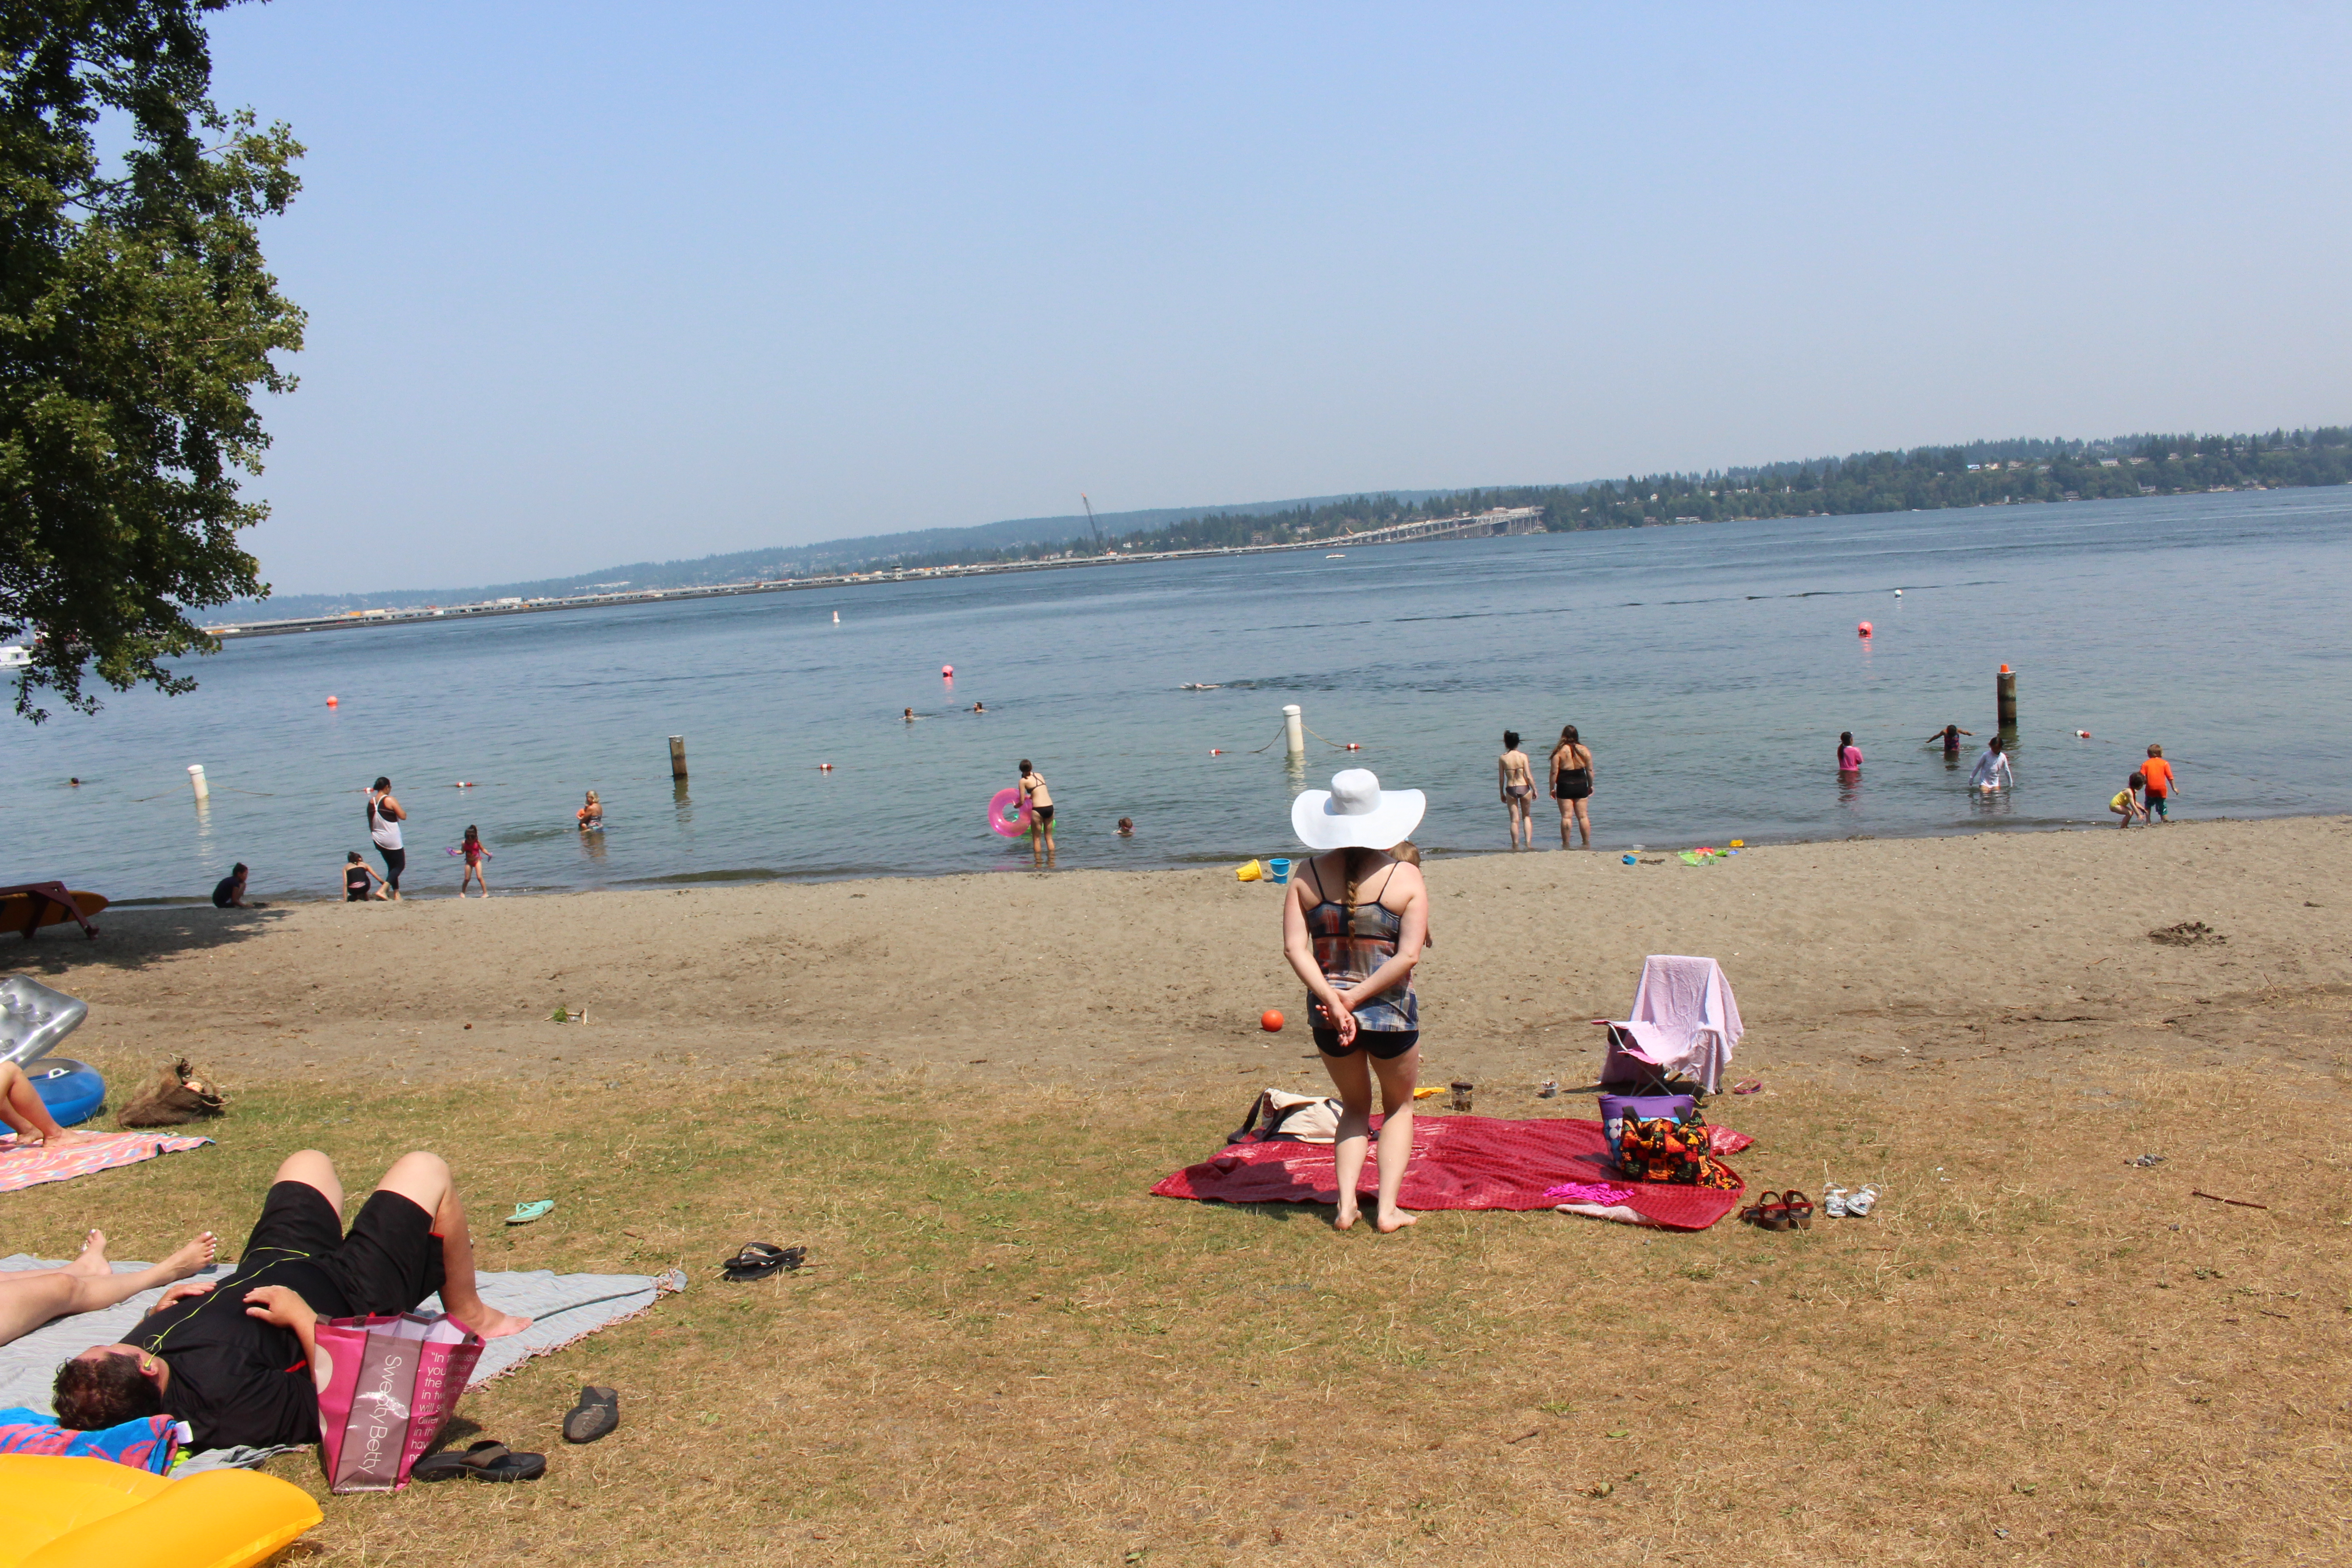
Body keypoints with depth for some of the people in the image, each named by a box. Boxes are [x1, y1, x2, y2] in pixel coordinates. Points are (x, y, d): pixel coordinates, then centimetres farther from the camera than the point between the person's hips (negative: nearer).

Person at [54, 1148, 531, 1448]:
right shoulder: (224, 1395, -47)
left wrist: (160, 1309, -13)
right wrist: (302, 1316, -32)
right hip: (346, 1295, -7)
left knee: (309, 1162, 26)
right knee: (424, 1171, 5)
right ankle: (469, 1315, 29)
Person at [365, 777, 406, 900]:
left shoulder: (371, 802, 6)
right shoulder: (390, 800, -13)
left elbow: (371, 824, 13)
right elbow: (403, 817, -14)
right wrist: (404, 813, 8)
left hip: (379, 840, 7)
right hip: (392, 839, -7)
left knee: (391, 866, 17)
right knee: (400, 865, 1)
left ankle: (396, 894, 15)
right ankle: (383, 890, -16)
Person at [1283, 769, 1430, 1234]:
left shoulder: (1307, 876, -2)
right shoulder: (1406, 877, -8)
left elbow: (1295, 948, -11)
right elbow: (1408, 956, -16)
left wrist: (1333, 999, -15)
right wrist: (1356, 998, -14)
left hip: (1328, 1016, 2)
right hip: (1390, 1013, -2)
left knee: (1354, 1107, 25)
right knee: (1398, 1107, 22)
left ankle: (1346, 1204, 14)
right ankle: (1388, 1210, 15)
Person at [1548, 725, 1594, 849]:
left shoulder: (1559, 751, -10)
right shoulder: (1584, 750, 0)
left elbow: (1554, 772, -10)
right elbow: (1590, 770, 4)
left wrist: (1552, 788, -1)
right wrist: (1590, 786, 15)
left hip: (1565, 787, -3)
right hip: (1581, 786, 3)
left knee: (1566, 817, -1)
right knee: (1583, 816, 9)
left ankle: (1566, 845, 1)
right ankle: (1587, 843, 12)